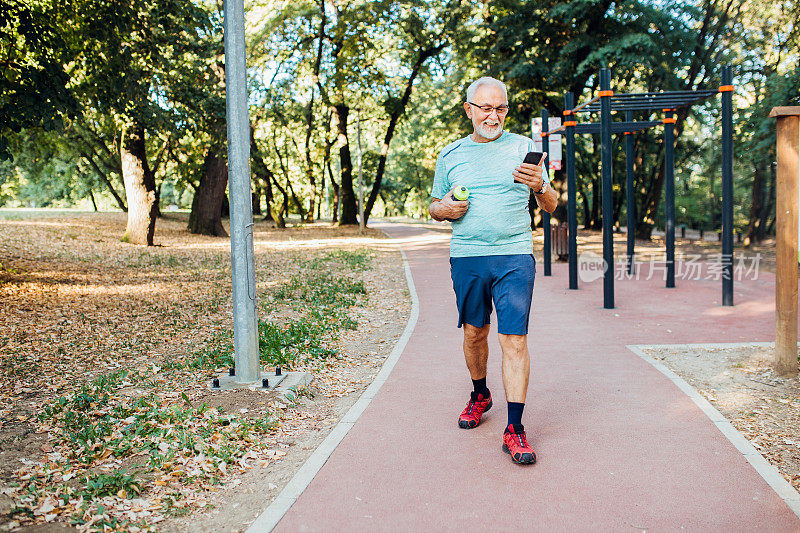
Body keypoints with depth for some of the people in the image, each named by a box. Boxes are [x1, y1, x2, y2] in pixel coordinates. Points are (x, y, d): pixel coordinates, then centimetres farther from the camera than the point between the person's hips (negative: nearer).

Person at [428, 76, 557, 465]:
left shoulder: (523, 148, 7)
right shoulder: (450, 156, 12)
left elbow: (552, 206, 7)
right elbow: (434, 207, 20)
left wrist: (539, 187, -16)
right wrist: (445, 209, -4)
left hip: (514, 257, -2)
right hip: (466, 257, 2)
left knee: (514, 340, -9)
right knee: (474, 333, 13)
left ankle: (514, 429, -4)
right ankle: (479, 396, 38)